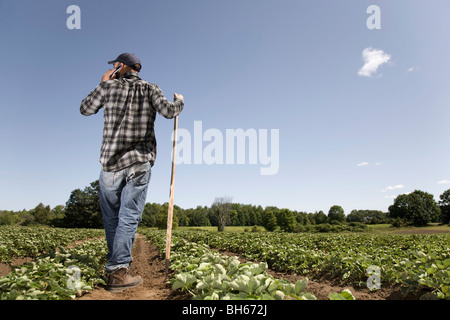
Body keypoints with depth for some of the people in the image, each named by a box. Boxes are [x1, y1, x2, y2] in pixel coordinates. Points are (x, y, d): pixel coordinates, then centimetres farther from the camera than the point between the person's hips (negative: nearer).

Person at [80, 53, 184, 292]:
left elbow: (85, 109, 17)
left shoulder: (109, 86, 6)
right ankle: (117, 271, -8)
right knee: (129, 216, -2)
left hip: (110, 161, 1)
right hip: (140, 162, 0)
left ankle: (115, 263, 20)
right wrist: (179, 101, 14)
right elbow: (169, 111, -6)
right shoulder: (150, 89, 5)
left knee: (111, 216, 14)